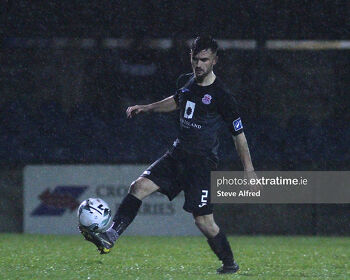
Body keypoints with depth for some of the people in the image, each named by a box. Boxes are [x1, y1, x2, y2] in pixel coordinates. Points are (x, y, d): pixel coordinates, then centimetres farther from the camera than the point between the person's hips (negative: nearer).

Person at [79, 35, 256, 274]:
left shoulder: (221, 95, -13)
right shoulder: (189, 82, 7)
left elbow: (239, 133, -8)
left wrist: (249, 171, -9)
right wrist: (146, 108, 28)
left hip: (202, 163, -6)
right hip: (177, 156, 6)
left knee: (203, 221, -7)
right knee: (139, 187, -12)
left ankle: (230, 263, 15)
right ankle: (109, 238, -16)